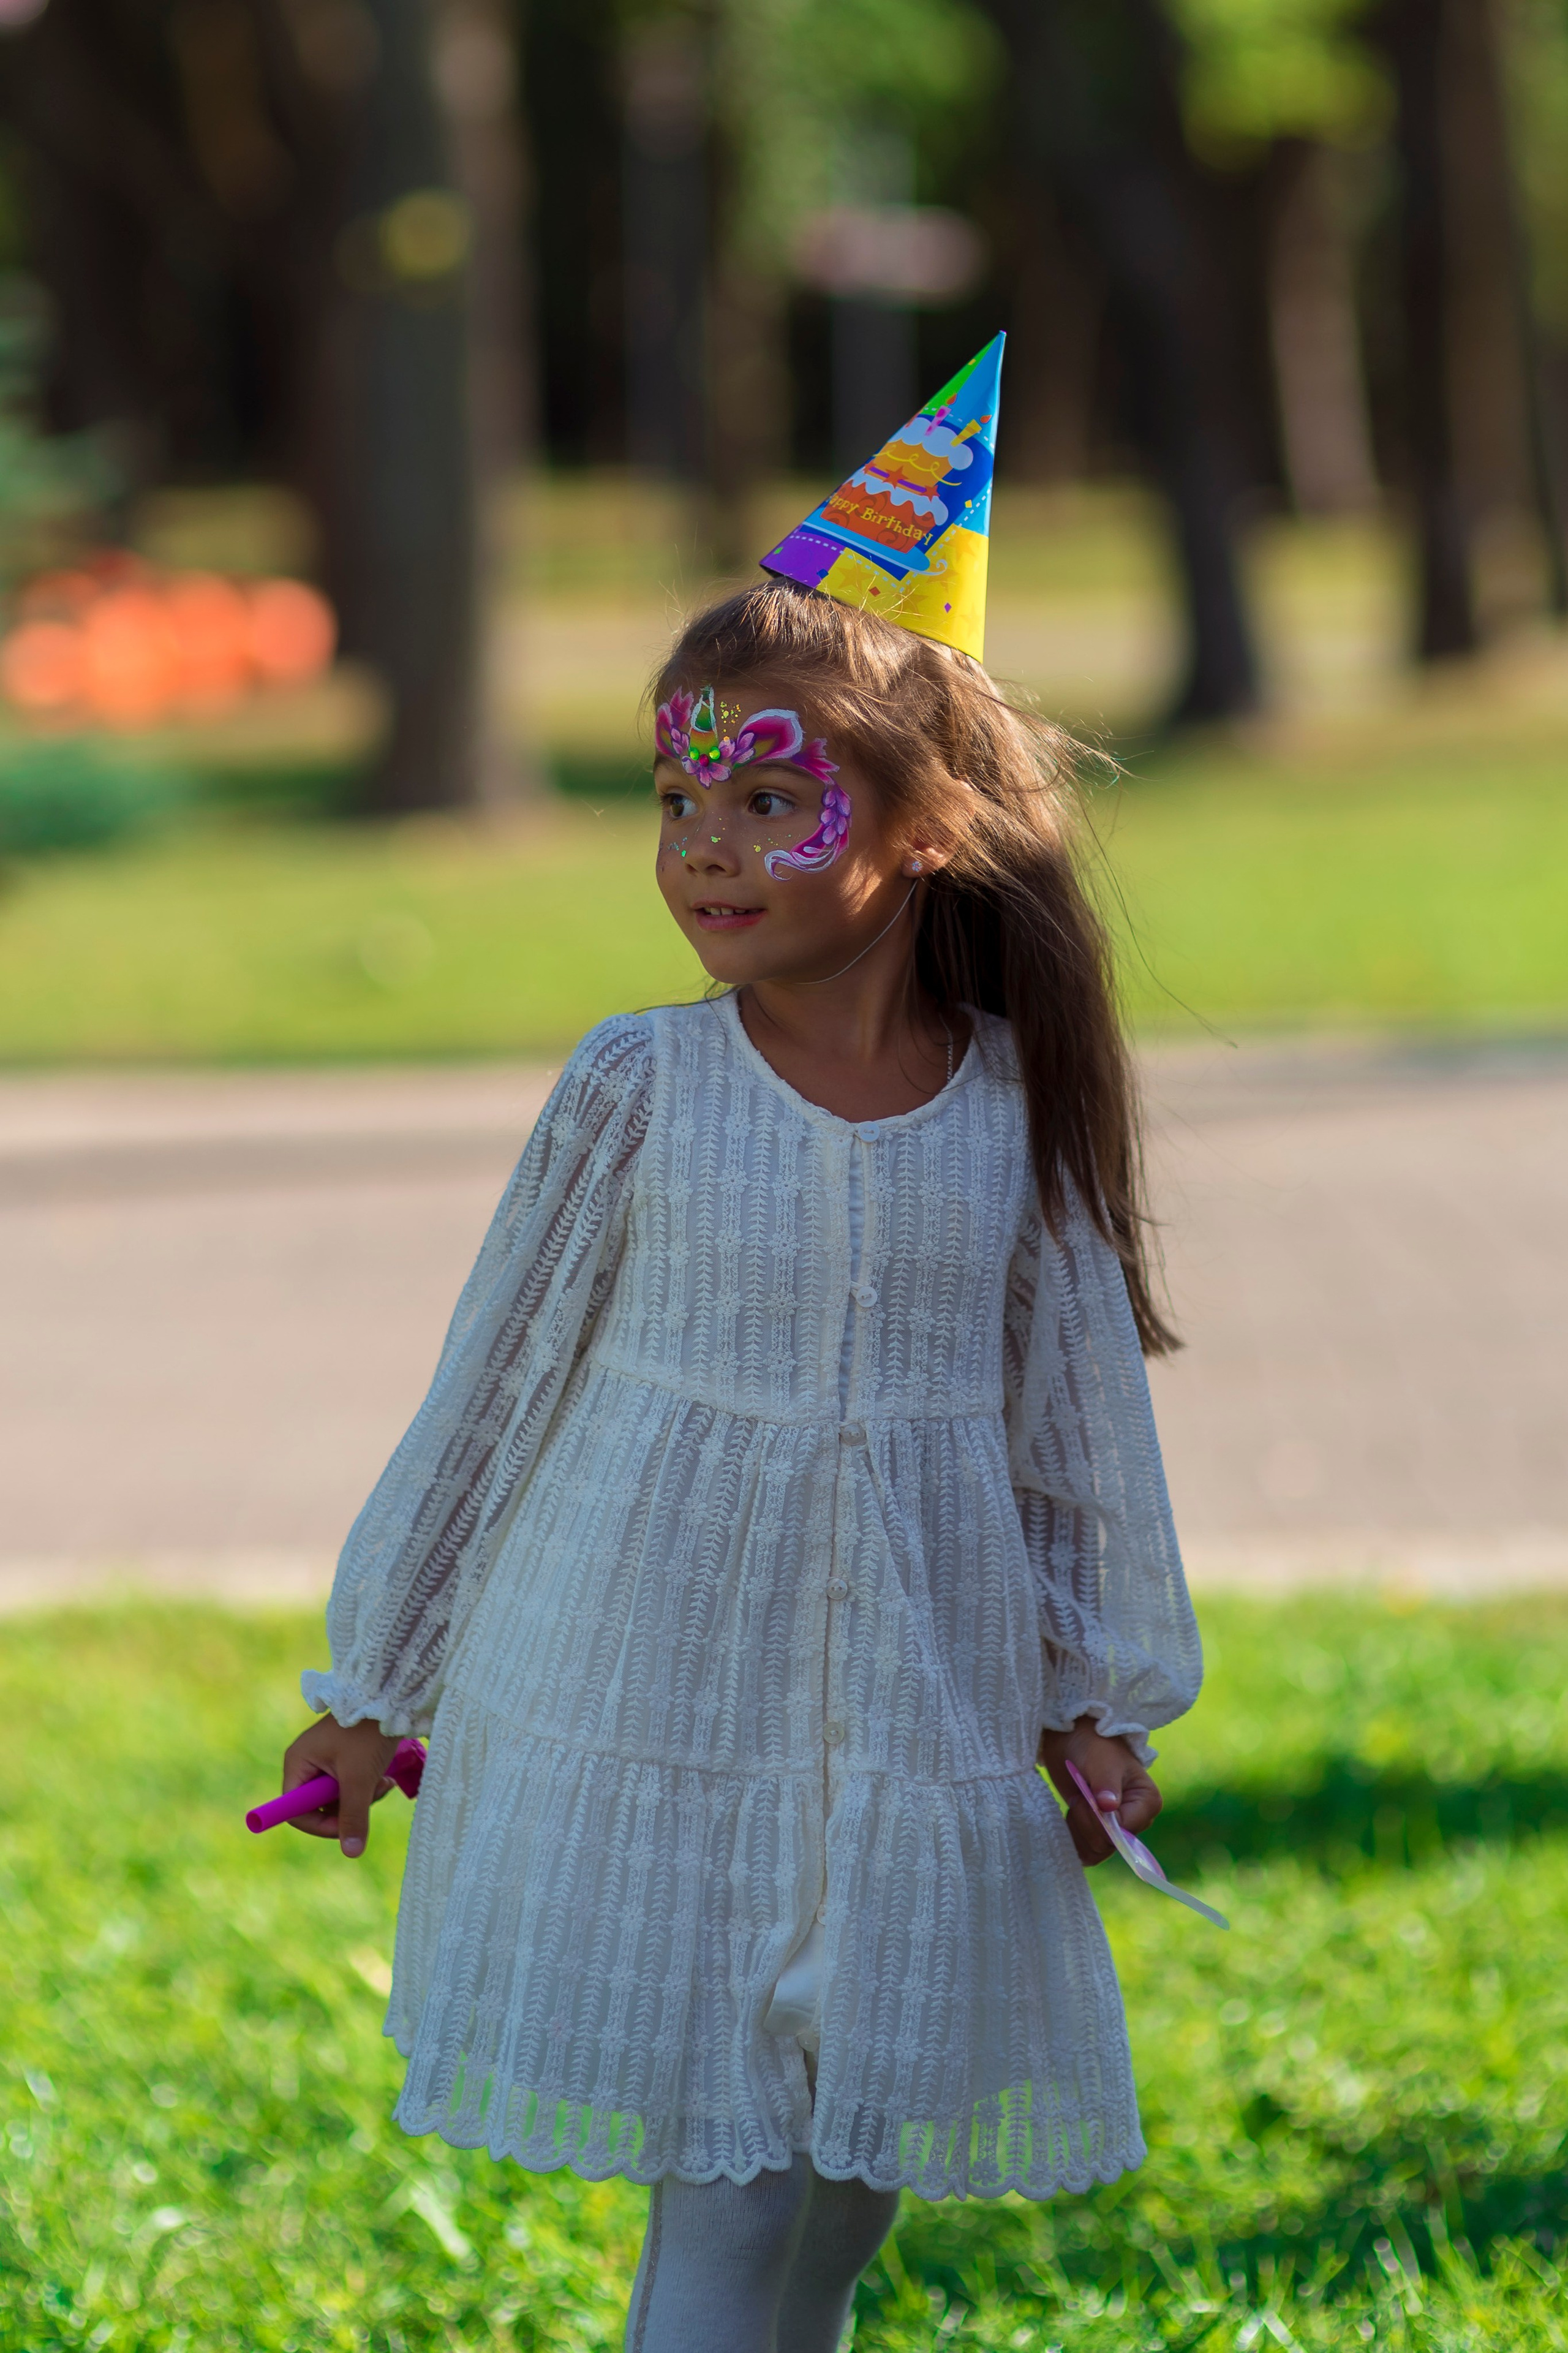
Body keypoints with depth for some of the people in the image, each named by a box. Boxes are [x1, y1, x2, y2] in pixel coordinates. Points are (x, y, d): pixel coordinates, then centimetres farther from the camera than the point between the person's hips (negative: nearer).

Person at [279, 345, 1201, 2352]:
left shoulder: (1011, 1099, -2)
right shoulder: (638, 1091, -7)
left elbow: (1081, 1400, 9)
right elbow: (498, 1383, 1)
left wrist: (1104, 1687, 10)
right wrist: (374, 1688, 5)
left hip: (921, 1719, 2)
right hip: (647, 1714, -2)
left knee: (843, 2184, 8)